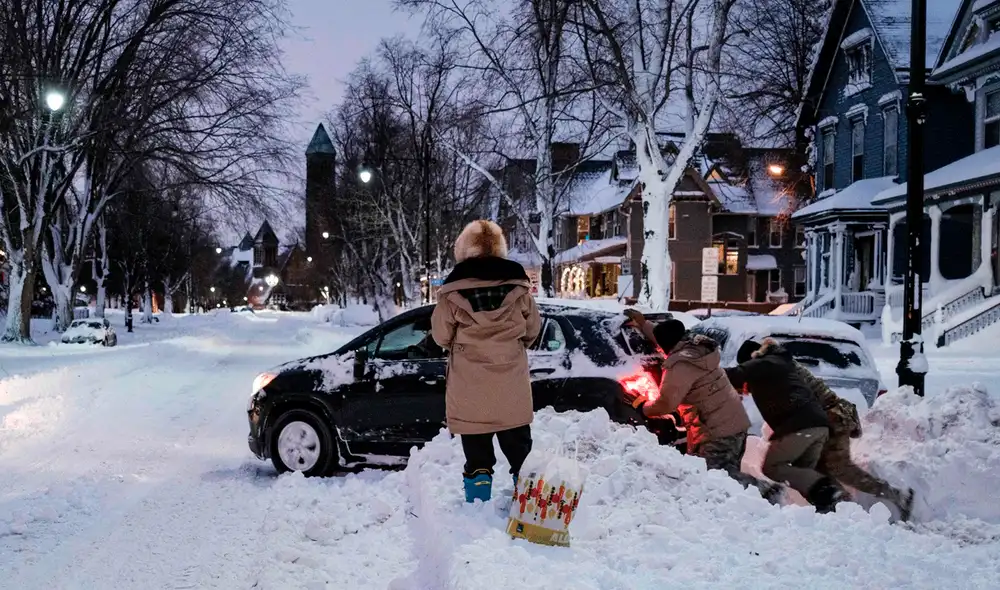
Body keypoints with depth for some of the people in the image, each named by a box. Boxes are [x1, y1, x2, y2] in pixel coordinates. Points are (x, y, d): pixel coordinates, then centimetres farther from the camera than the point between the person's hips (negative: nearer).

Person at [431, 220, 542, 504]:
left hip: (470, 386, -2)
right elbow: (533, 329, 8)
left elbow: (441, 336, -2)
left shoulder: (453, 290, -9)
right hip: (511, 384, 2)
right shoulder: (518, 286, -2)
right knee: (518, 446, 16)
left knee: (477, 450, 9)